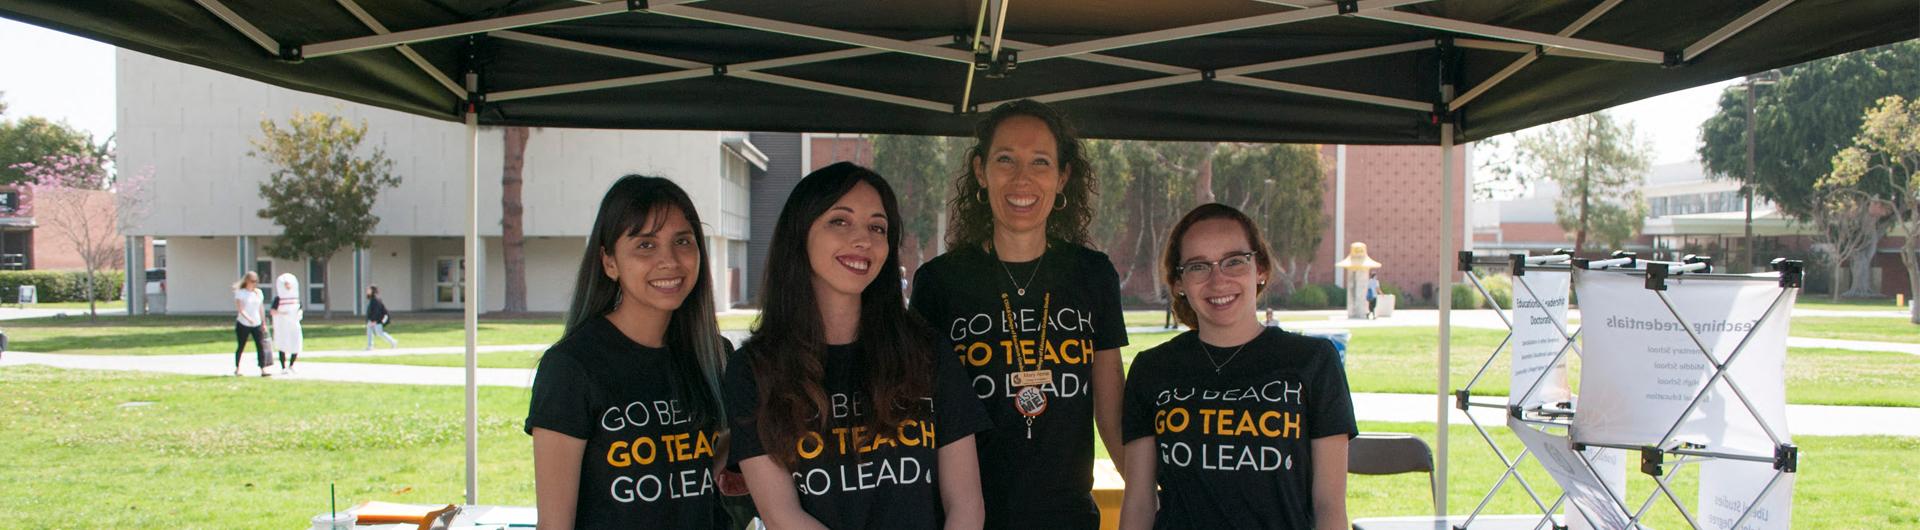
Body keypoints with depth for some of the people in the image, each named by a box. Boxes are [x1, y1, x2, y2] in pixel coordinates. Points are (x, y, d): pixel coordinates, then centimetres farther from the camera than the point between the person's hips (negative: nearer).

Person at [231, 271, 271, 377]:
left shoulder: (258, 292, 9)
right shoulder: (240, 293, -5)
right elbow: (240, 309, -15)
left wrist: (264, 323, 13)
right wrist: (248, 318, -30)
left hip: (257, 324, 3)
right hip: (243, 324, -3)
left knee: (261, 346, -7)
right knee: (241, 347, 8)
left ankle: (263, 369, -9)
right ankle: (237, 368, 24)